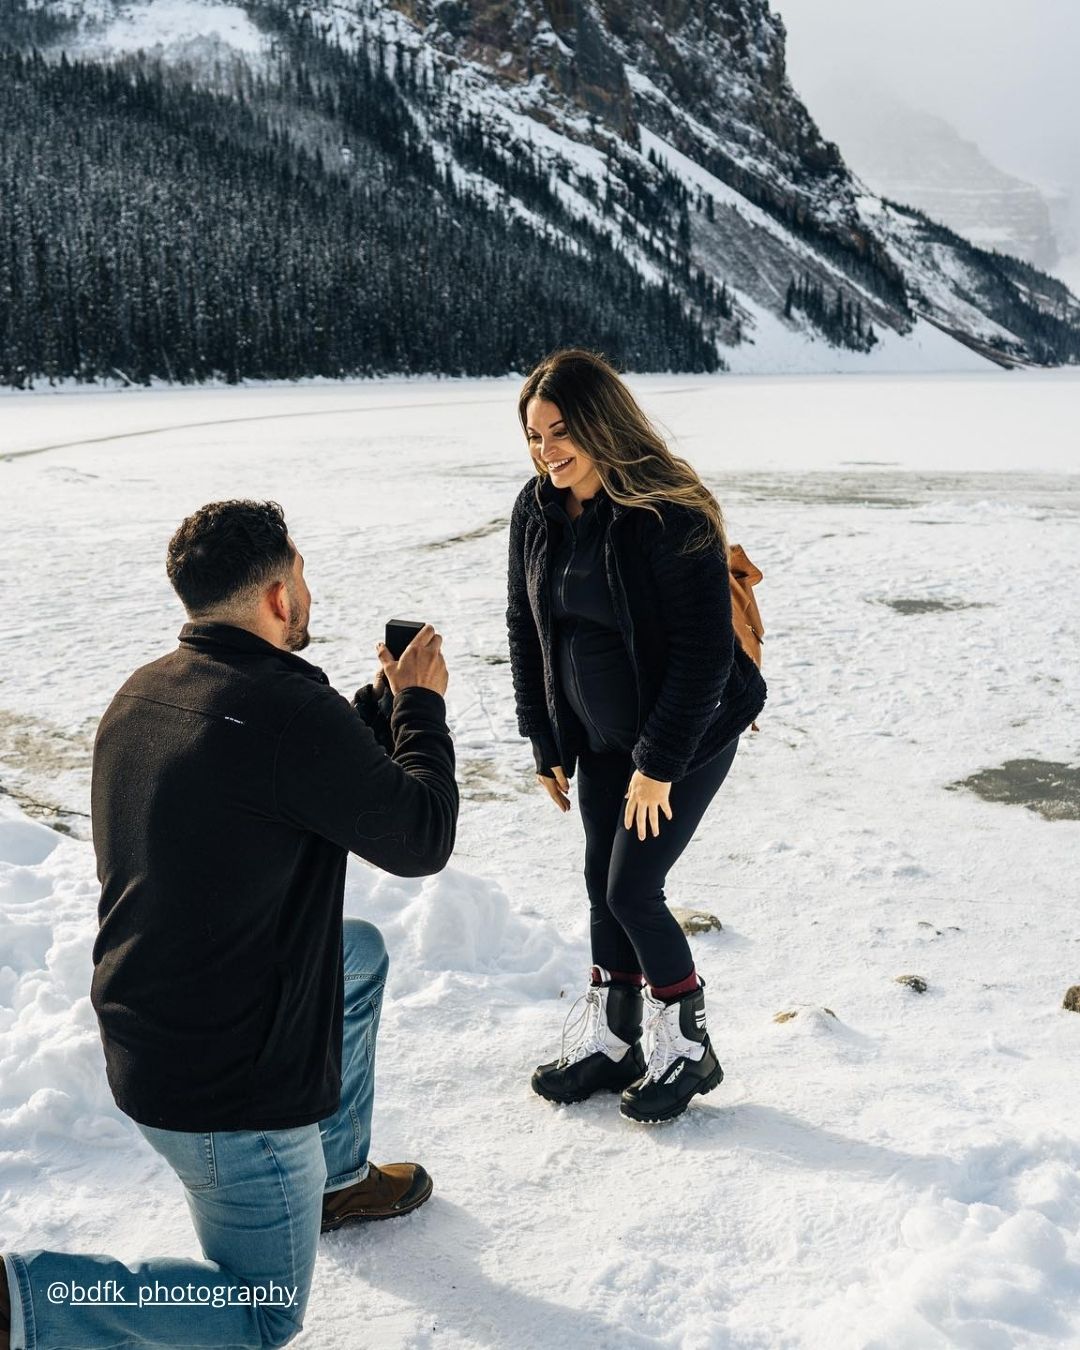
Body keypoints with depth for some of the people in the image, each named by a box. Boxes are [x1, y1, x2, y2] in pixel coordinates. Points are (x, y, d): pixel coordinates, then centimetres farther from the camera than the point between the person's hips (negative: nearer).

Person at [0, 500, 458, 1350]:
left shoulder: (143, 695, 0)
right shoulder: (289, 712, -28)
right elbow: (422, 841, -14)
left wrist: (387, 699, 15)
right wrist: (422, 704, -1)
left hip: (143, 1028, 8)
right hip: (227, 1086, -8)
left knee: (360, 954, 29)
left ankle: (335, 1177, 39)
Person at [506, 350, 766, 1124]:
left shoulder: (671, 515, -23)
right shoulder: (537, 513, -4)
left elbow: (705, 647, -23)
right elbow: (526, 629, 5)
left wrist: (659, 762, -21)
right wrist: (546, 742, 5)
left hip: (687, 737, -6)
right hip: (599, 740, 6)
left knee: (632, 890, -5)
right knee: (604, 886, 12)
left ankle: (687, 1048, 18)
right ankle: (610, 1040, 30)